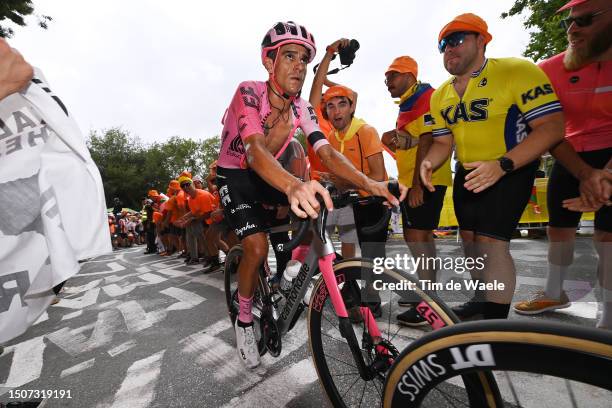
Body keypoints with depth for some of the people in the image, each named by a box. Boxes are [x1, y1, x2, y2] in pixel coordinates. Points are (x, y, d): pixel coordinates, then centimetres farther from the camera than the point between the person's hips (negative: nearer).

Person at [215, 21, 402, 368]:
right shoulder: (249, 92, -24)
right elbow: (254, 150, -42)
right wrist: (293, 186, -63)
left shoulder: (302, 107, -9)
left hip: (266, 175, 5)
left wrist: (368, 182, -39)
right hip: (235, 176, -4)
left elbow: (326, 150, -21)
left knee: (317, 202, -18)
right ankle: (245, 320, 5)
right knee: (257, 248, -22)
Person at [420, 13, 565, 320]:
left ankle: (496, 320, -1)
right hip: (468, 172, 7)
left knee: (491, 241, -17)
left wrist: (501, 165, -33)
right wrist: (428, 163, -15)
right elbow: (443, 142, 7)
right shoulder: (440, 95, 4)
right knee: (469, 237, 13)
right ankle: (482, 297, 34)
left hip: (512, 169, -6)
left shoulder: (517, 71, -15)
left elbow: (552, 127, -21)